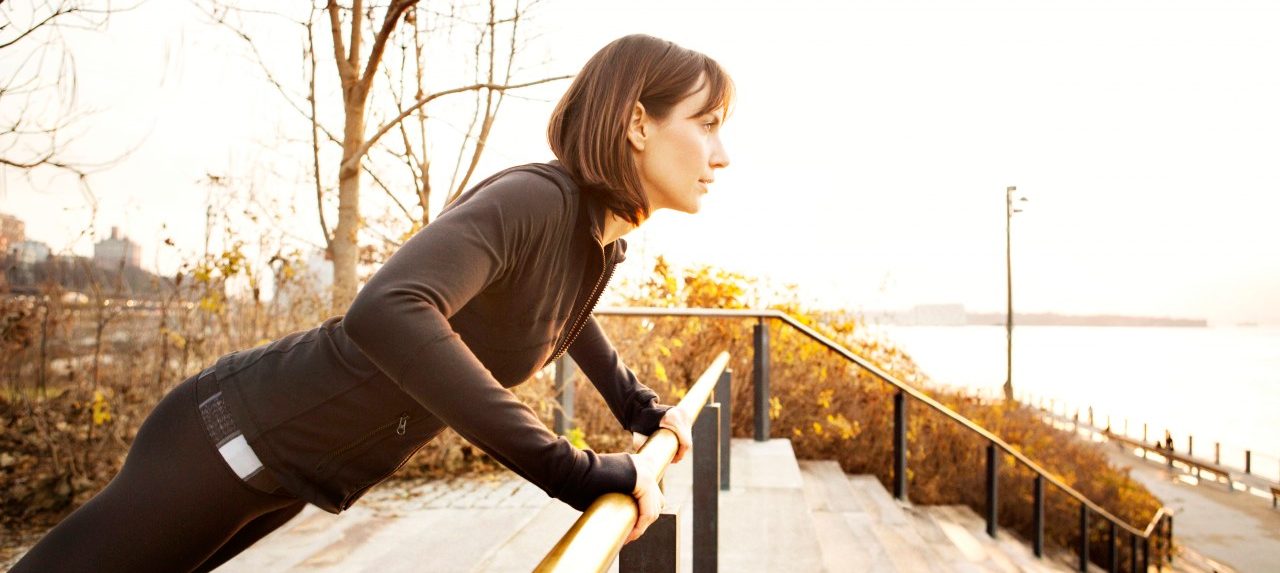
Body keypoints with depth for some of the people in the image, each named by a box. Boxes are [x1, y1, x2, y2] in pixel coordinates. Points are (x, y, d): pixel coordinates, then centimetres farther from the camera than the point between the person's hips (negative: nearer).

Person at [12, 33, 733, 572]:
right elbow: (387, 312, -44)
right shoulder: (532, 200, -27)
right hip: (244, 432, -9)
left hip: (299, 462, 9)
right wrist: (574, 470, -40)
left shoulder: (602, 238, 1)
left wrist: (639, 405, 20)